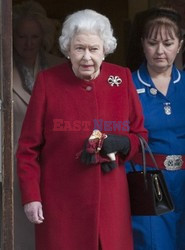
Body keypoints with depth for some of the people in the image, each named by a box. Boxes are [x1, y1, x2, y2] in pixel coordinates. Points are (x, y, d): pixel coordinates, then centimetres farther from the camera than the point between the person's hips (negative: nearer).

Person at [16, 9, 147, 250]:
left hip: (110, 200, 2)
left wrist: (120, 144, -13)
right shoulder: (48, 81, -3)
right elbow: (28, 147, 0)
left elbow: (140, 135, 9)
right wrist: (30, 196, -6)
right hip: (60, 202, -2)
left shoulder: (122, 79, 2)